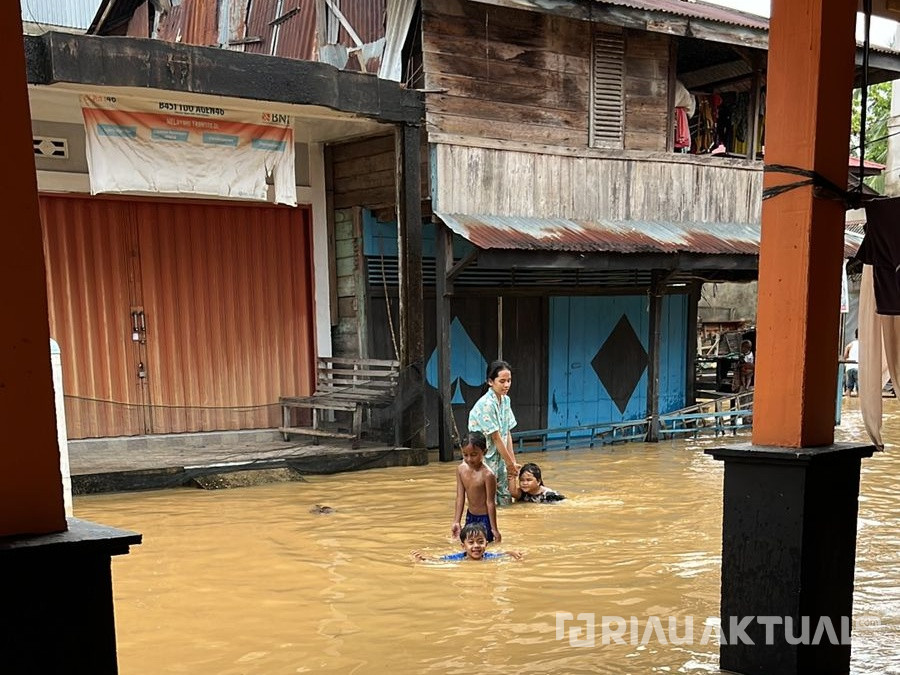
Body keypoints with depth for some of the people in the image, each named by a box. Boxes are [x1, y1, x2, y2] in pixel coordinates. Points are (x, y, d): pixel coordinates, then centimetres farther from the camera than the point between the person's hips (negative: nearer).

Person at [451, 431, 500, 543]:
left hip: (485, 518, -6)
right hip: (470, 516, 6)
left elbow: (490, 502, -18)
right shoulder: (461, 469, -6)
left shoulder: (487, 474, -23)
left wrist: (494, 529, -13)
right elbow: (460, 498, -2)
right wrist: (456, 522, -3)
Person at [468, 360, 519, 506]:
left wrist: (512, 461, 1)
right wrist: (510, 463, -9)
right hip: (485, 460, -8)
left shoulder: (505, 400, 6)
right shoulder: (485, 404, -19)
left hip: (500, 459, 8)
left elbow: (507, 433, 6)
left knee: (506, 500, 10)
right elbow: (496, 438, -16)